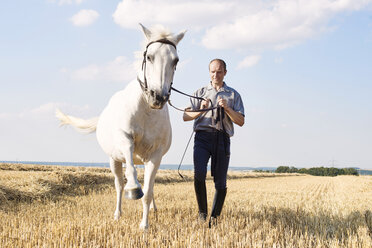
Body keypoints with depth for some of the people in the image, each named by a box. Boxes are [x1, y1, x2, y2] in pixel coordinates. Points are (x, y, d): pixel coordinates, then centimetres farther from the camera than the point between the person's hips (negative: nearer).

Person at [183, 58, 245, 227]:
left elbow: (241, 121, 6)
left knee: (220, 181, -1)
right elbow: (186, 116, 11)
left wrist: (227, 108, -9)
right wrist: (201, 110, -7)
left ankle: (214, 217, 13)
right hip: (203, 136, 0)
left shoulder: (233, 95, 15)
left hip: (222, 139, 0)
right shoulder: (200, 93, 17)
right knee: (199, 173, -20)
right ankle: (202, 211, -4)